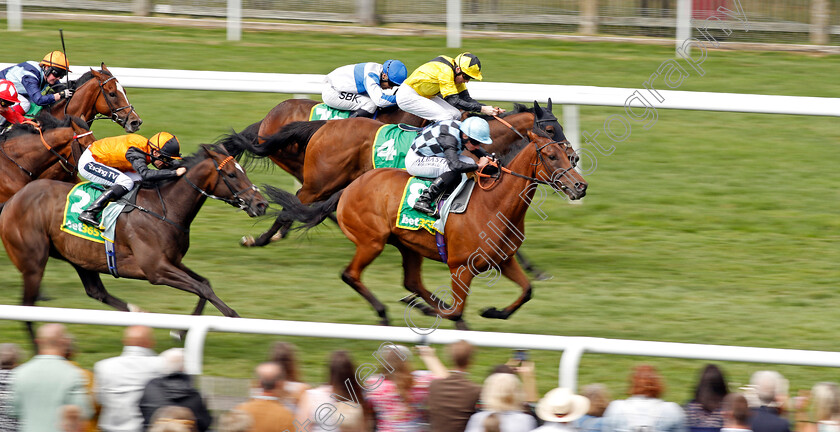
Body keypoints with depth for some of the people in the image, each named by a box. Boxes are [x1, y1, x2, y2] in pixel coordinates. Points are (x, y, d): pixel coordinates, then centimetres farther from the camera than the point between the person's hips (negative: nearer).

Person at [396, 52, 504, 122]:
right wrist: (481, 109, -33)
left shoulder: (457, 74, -1)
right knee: (446, 117, -22)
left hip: (426, 97, 10)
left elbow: (466, 99, 1)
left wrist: (489, 109, -14)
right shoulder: (445, 71, -29)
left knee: (455, 115, -1)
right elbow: (454, 101, -31)